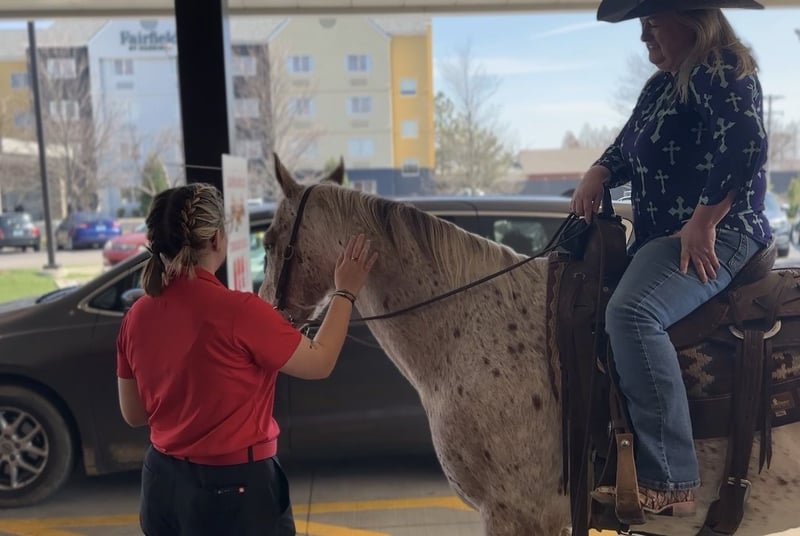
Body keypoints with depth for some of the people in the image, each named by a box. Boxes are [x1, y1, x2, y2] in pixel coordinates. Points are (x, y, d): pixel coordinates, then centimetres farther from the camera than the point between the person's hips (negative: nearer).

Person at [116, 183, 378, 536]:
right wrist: (345, 292, 0)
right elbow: (319, 363, -10)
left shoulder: (137, 317, -4)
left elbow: (133, 414, 6)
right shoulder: (238, 310, -23)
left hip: (163, 481, 6)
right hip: (232, 488, -6)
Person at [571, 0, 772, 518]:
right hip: (661, 237, 11)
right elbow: (628, 148, 22)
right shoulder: (662, 84, 17)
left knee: (631, 312, -35)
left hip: (715, 236, -11)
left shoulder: (721, 74, -11)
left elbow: (747, 146, -25)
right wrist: (597, 175, 1)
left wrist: (702, 223, -25)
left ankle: (670, 485, -30)